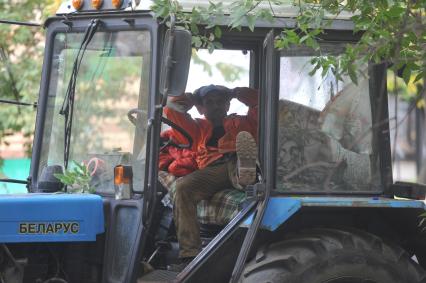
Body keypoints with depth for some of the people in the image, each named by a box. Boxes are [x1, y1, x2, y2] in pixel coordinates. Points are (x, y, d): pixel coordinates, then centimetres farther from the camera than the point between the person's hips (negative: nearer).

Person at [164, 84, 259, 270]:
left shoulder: (241, 123, 39)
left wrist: (235, 93, 39)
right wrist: (193, 98, 44)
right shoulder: (198, 128, 41)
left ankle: (245, 171, -74)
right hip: (212, 170, 1)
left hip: (235, 163, -1)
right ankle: (190, 254, -41)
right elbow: (171, 109, 33)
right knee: (183, 187, -32)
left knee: (244, 137, -34)